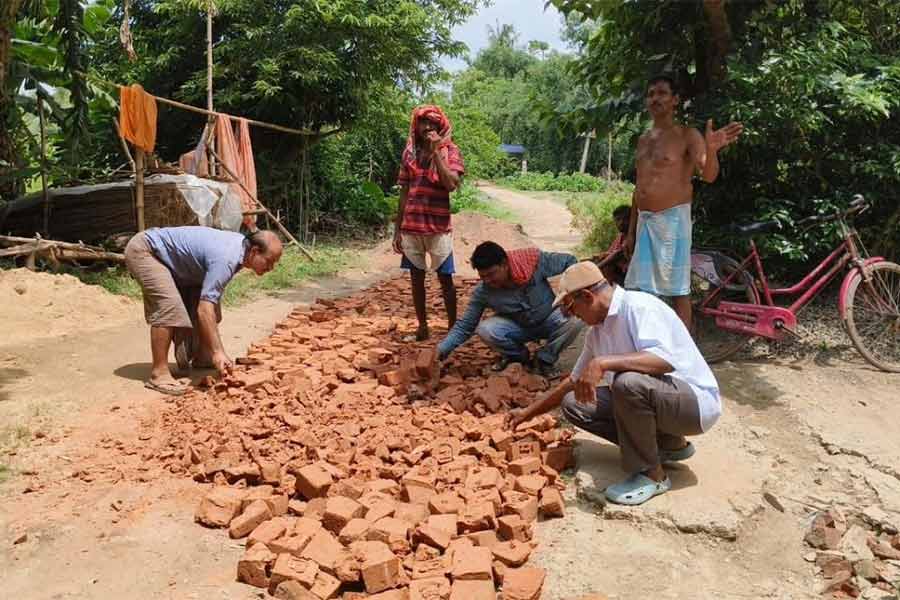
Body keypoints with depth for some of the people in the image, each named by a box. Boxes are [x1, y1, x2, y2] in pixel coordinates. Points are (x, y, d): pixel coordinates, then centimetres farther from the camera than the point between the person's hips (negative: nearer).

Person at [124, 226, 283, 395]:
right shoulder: (225, 259, -33)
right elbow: (204, 309, -37)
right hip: (144, 250, -10)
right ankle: (159, 375, -20)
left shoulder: (241, 243, -4)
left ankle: (203, 357, 17)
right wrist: (218, 352, -39)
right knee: (169, 307, -26)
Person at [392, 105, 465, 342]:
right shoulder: (409, 152, 8)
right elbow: (404, 193, 10)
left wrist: (436, 152, -17)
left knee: (445, 278, 2)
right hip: (410, 226, 4)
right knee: (416, 278, 8)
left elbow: (451, 184, -18)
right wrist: (397, 229, 8)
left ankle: (453, 327, 12)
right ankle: (422, 327, 19)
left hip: (438, 226, -3)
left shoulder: (450, 150, -1)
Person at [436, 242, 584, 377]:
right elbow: (465, 325, -15)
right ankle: (517, 354, 3)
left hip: (549, 320, 0)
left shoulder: (534, 261, -27)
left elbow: (569, 261, -13)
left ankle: (545, 359, -6)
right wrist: (441, 350, -27)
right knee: (485, 329, -29)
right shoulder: (483, 291, -21)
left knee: (576, 319, -31)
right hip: (518, 327, 1)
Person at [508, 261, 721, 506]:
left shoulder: (639, 307, -19)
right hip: (653, 400, 9)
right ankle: (670, 445, 8)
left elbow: (666, 360, -35)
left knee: (627, 382, -36)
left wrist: (603, 362, -39)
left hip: (697, 402, -9)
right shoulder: (597, 331, 7)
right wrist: (528, 412, 21)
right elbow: (575, 381, 19)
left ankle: (651, 475, -12)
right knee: (574, 404, 0)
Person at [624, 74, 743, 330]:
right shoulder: (643, 140, 16)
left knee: (678, 290, -2)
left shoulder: (687, 135, -4)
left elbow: (708, 175, -17)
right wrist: (631, 231, 18)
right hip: (644, 221, 7)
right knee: (642, 290, 9)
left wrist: (711, 150, -39)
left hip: (673, 220, -7)